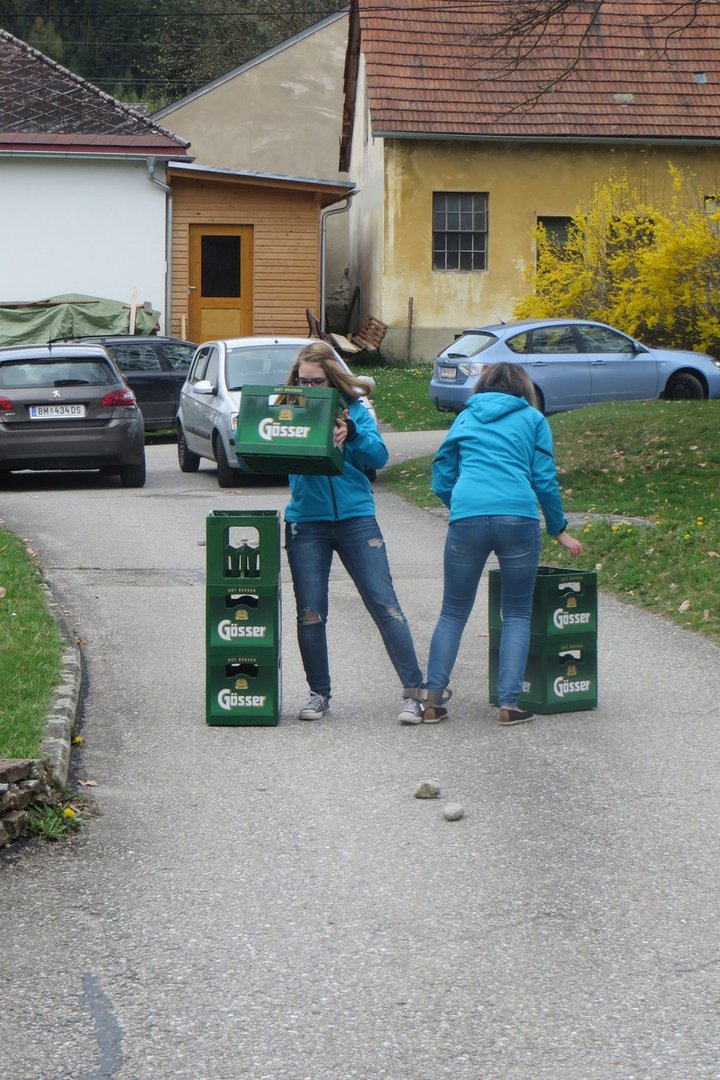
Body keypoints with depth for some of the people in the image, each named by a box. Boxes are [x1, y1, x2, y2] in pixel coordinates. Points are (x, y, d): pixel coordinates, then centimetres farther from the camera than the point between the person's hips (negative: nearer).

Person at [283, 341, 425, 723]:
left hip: (356, 517, -1)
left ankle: (413, 691, -2)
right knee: (310, 612, 3)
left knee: (384, 603, -4)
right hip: (306, 521, 1)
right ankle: (319, 693, 18)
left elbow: (379, 456, -8)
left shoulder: (353, 408, 3)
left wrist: (351, 435, -26)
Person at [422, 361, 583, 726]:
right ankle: (509, 704, 0)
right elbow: (545, 480, 10)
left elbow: (442, 480, 19)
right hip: (519, 517, -1)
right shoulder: (532, 419, 16)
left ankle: (433, 699, 5)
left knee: (453, 613, 13)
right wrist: (559, 530, 21)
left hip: (466, 518, 2)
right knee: (517, 614, 9)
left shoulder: (465, 419, 23)